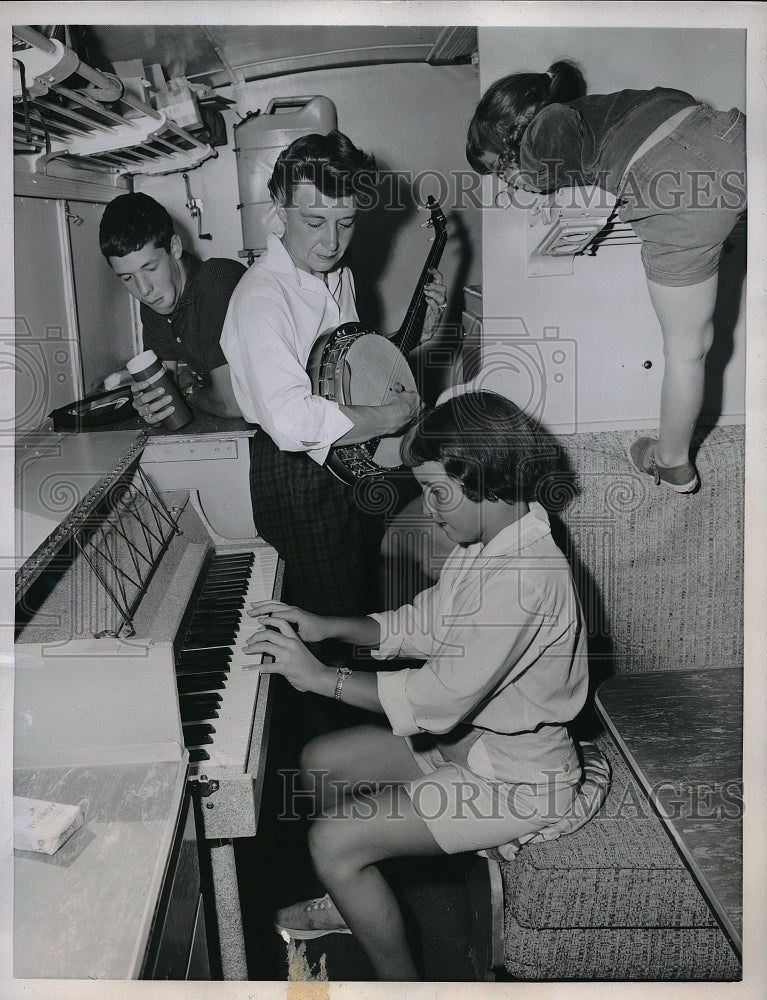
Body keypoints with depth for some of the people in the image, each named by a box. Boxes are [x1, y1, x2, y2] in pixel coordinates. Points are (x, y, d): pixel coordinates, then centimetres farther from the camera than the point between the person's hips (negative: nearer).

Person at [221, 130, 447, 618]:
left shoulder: (341, 276, 6)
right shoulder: (261, 298, -24)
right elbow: (292, 421, -37)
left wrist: (420, 331, 5)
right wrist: (391, 415, -26)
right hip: (300, 482, -8)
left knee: (367, 605, 22)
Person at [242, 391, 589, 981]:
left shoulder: (525, 575, -31)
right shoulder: (488, 542, 0)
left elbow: (440, 698, -30)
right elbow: (425, 625, 10)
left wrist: (319, 676, -22)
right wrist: (327, 627, -1)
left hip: (517, 779, -10)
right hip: (468, 734, 10)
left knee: (333, 842, -16)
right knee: (320, 761, 13)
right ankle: (350, 904, 36)